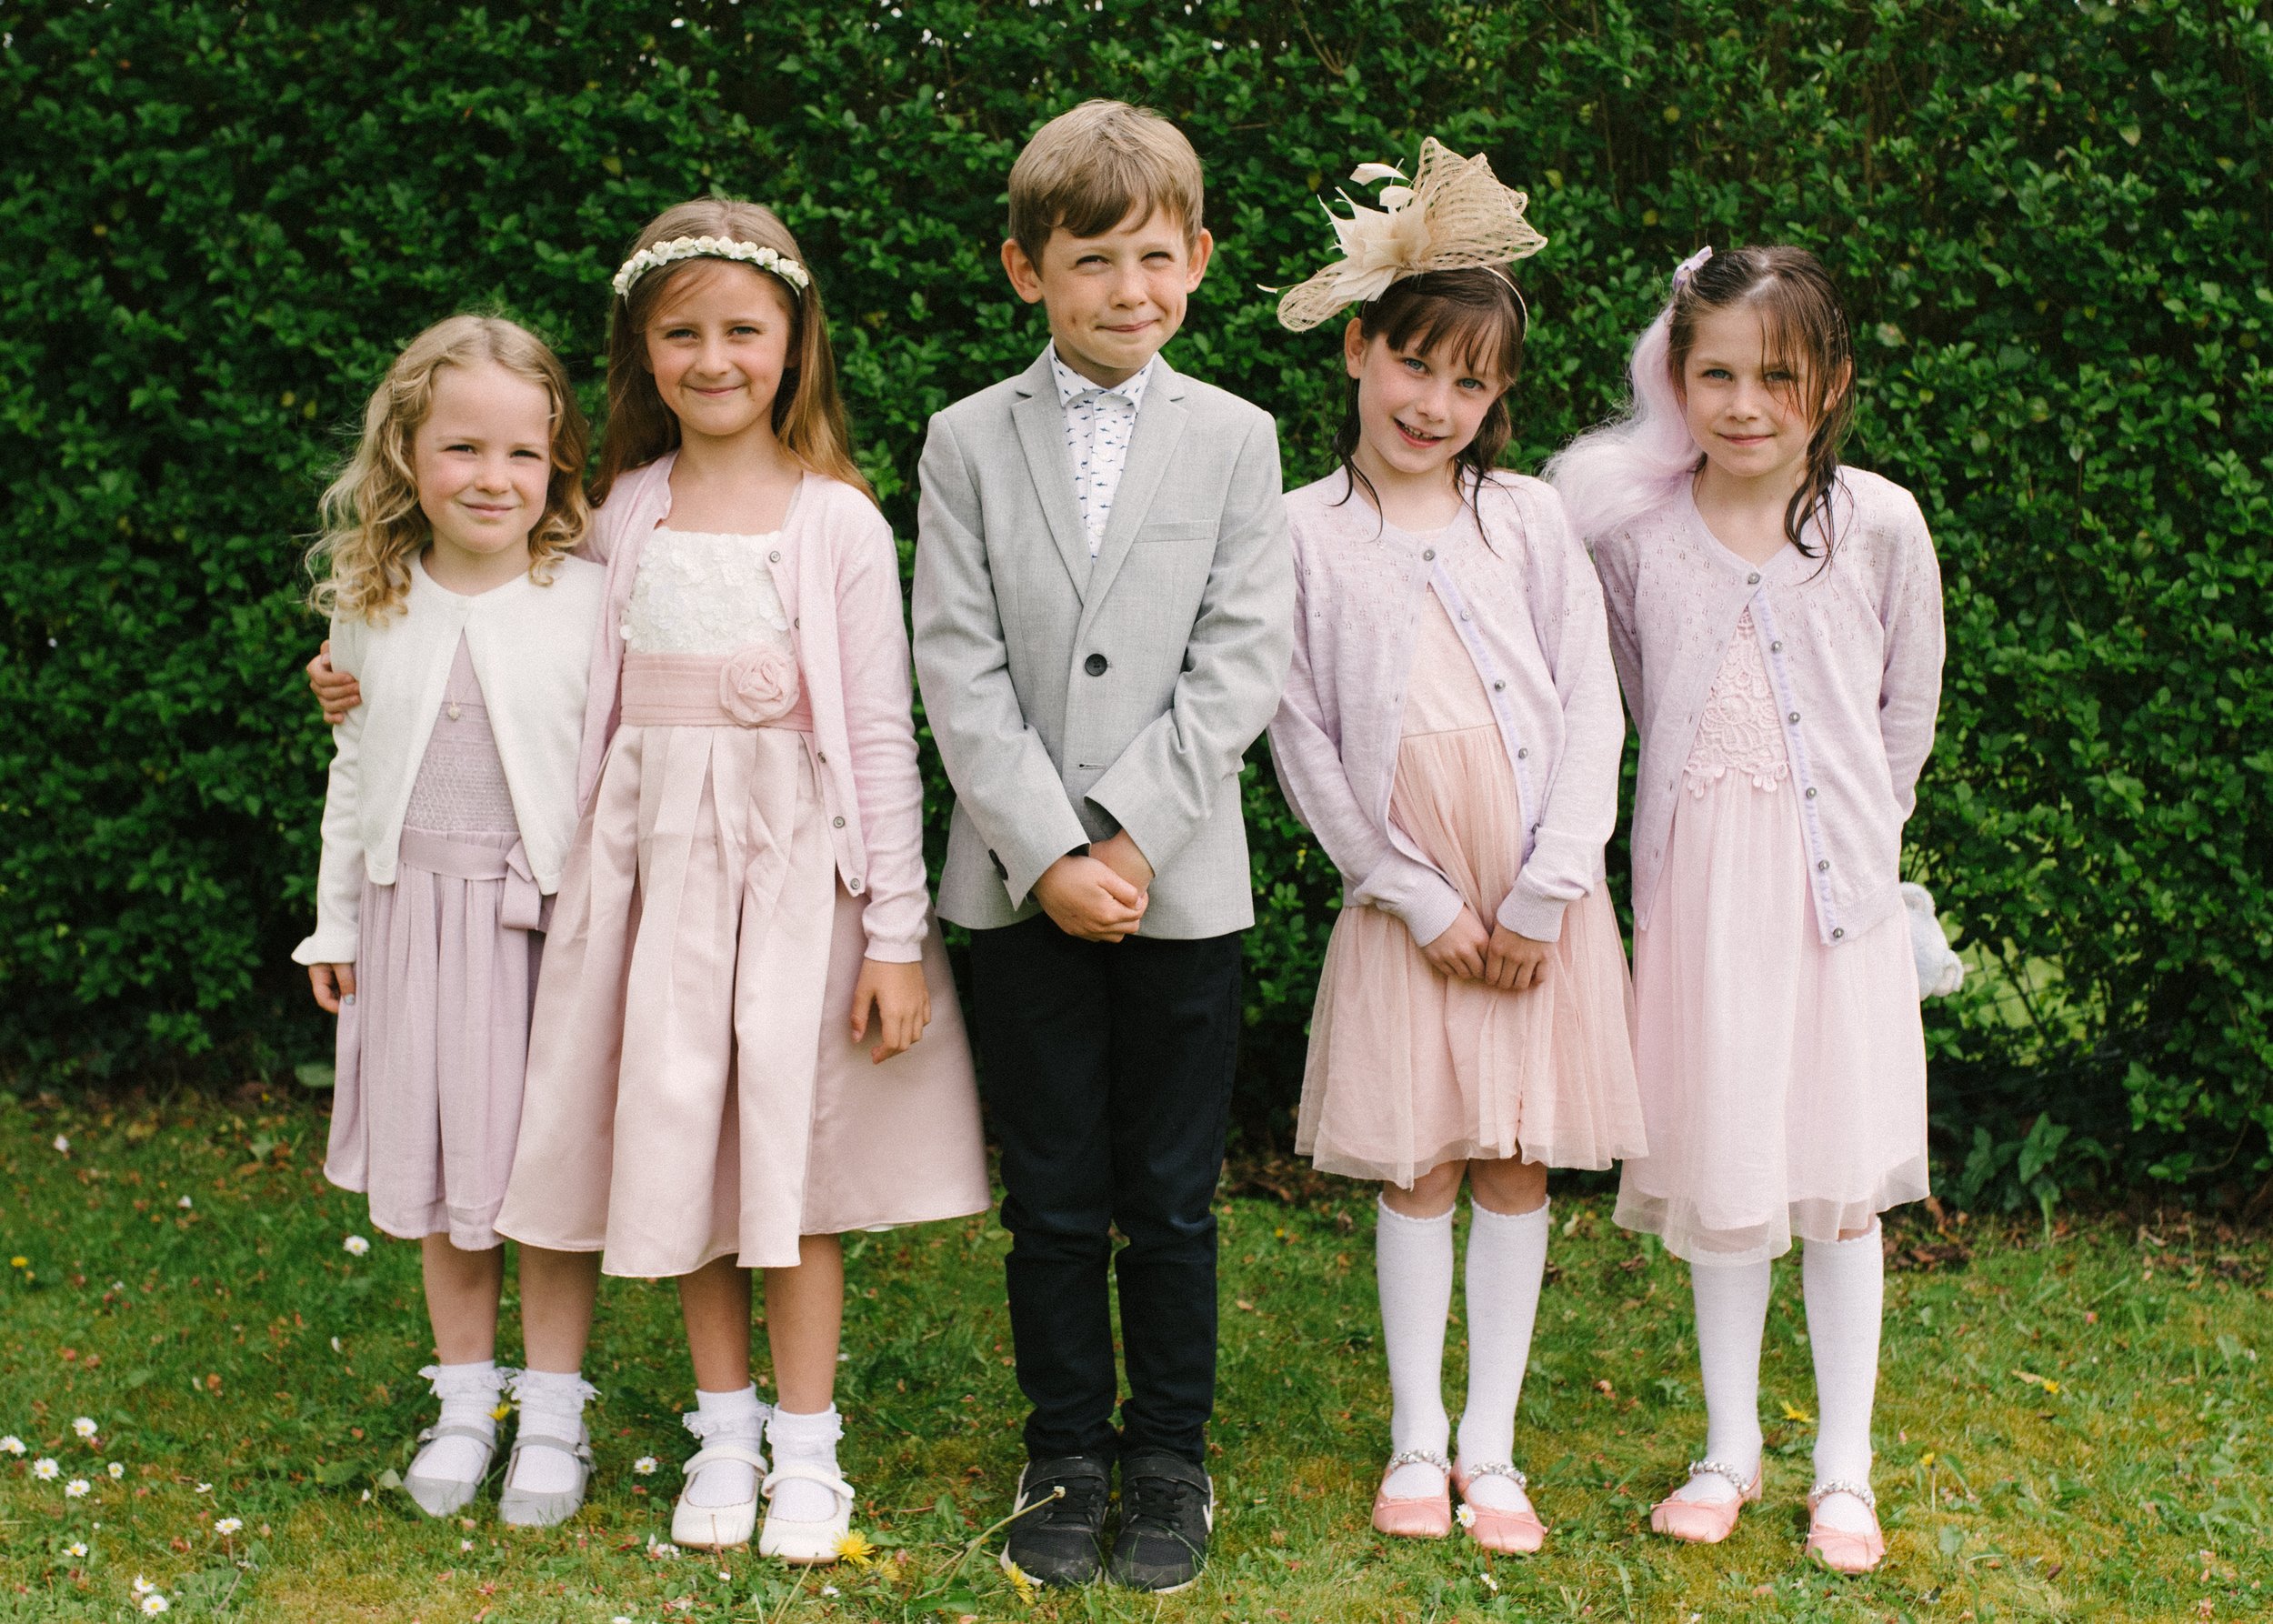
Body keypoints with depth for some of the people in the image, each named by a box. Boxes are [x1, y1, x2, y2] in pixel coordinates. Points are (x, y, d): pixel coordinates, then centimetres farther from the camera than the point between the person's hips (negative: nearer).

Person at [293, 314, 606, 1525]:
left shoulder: (589, 601, -7)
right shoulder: (371, 608, 3)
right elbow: (355, 772, 12)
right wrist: (333, 922, 13)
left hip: (550, 917, -3)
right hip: (414, 912, 3)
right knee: (437, 1162, 12)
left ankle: (553, 1408, 18)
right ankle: (464, 1400, 28)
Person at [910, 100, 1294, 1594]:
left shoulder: (1237, 440, 3)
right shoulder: (969, 443, 2)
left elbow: (1241, 666, -4)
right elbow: (960, 672, -3)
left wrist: (1131, 835, -13)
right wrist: (1046, 853, -11)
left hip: (1183, 881, 0)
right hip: (1023, 880, 0)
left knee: (1171, 1199, 8)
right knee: (1053, 1200, 9)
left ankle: (1171, 1455, 22)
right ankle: (1069, 1453, 23)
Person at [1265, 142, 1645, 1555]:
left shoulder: (1529, 520, 3)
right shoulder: (1306, 535, -1)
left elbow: (1592, 708, 1)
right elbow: (1303, 738, -2)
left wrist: (1543, 895, -7)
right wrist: (1420, 900, -7)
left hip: (1543, 899, 1)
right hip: (1407, 902, -1)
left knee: (1518, 1167, 7)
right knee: (1417, 1169, 5)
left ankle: (1493, 1447, 17)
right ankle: (1417, 1441, 19)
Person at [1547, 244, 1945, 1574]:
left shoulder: (1879, 524, -4)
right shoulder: (1632, 529, -2)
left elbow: (1909, 710, 7)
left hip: (1837, 877, -1)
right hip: (1697, 879, 1)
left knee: (1841, 1175, 4)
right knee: (1716, 1171, 8)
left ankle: (1845, 1466, 16)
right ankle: (1731, 1448, 23)